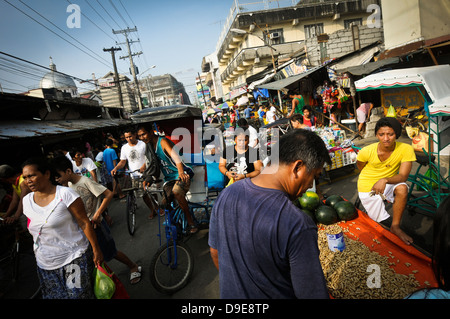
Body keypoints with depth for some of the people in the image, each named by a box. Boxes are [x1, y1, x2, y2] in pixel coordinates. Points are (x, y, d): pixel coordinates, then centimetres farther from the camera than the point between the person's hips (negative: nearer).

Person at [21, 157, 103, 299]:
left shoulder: (65, 194, -15)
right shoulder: (27, 200, 3)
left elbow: (84, 223, -15)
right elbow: (34, 231, 15)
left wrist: (96, 250, -15)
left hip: (74, 259, -5)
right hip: (46, 265, 5)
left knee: (78, 294, 2)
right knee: (53, 295, 15)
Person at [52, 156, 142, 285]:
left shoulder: (85, 181, -21)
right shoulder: (69, 185, 2)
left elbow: (109, 194, -24)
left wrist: (97, 214, -24)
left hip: (96, 225, -6)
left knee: (110, 253, 6)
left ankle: (133, 267, 26)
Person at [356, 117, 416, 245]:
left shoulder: (406, 149, -21)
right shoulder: (367, 151, -21)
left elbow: (403, 176, -24)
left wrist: (385, 180, -42)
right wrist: (373, 180, 8)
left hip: (388, 183, 1)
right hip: (368, 187, -1)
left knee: (402, 188, -33)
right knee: (383, 221, -2)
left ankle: (395, 227, -14)